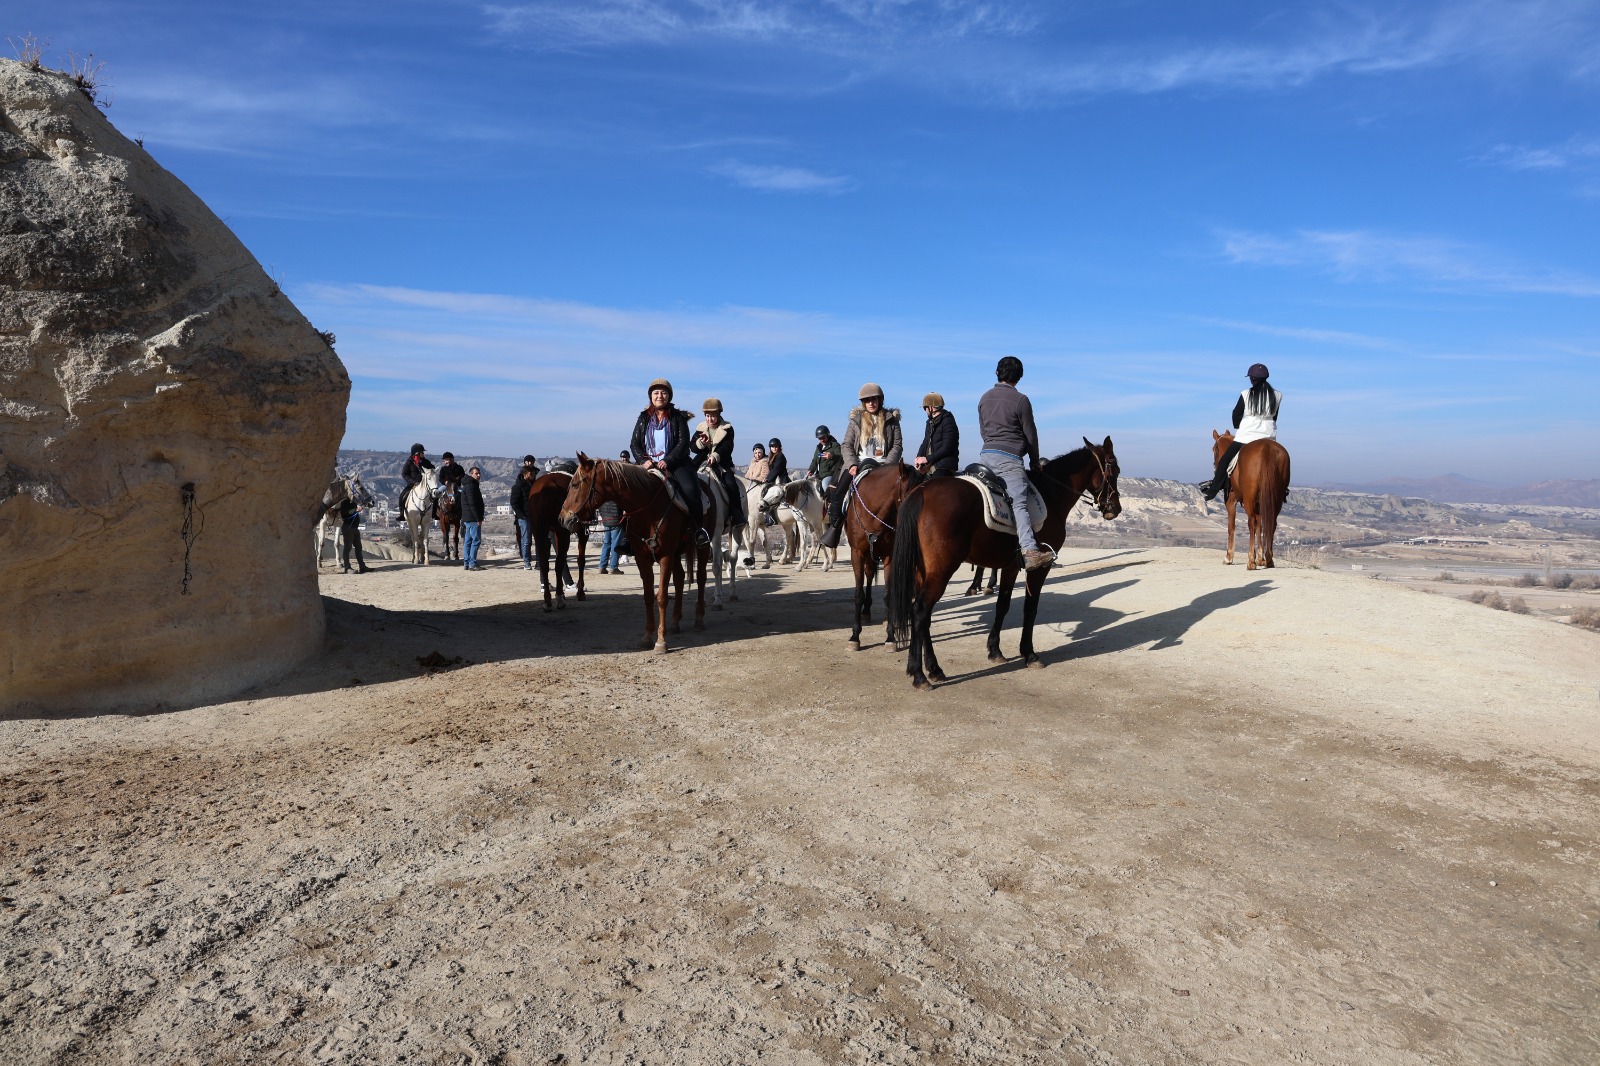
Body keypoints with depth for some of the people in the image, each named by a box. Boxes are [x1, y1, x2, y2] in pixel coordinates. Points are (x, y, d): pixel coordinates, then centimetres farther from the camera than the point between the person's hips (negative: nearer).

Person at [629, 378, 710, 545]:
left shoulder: (678, 417, 4)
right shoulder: (643, 418, 11)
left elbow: (683, 443, -4)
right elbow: (635, 444, 8)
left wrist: (667, 461, -17)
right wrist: (644, 460, -11)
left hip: (675, 463, -3)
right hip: (649, 464, 3)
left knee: (690, 488, -29)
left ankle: (697, 527, -15)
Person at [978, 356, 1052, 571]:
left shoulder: (984, 398, 14)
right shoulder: (1021, 400, -5)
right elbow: (1031, 435, 0)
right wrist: (1035, 461, 13)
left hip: (986, 454, 7)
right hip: (1009, 458, -7)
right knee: (1019, 504, -19)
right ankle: (1030, 551, -32)